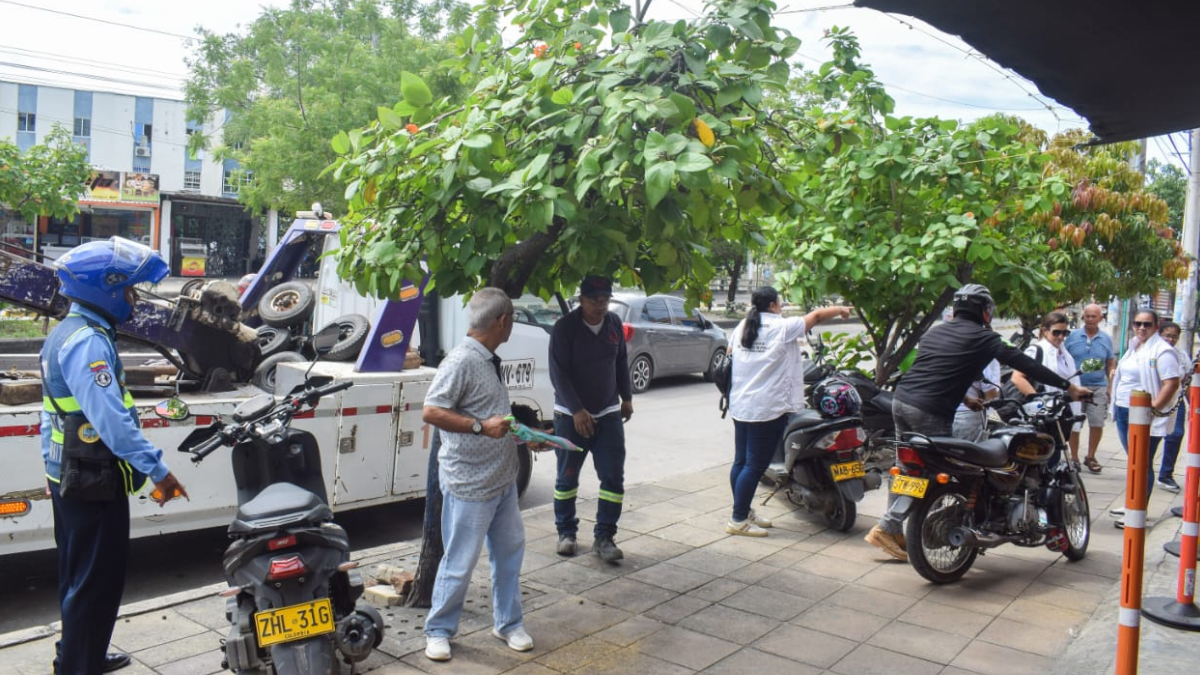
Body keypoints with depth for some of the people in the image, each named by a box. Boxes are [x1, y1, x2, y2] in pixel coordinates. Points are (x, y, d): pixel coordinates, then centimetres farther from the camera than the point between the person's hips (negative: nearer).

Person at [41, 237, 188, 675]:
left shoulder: (67, 334, 13)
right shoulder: (89, 342, -20)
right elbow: (110, 418, -29)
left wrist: (56, 468, 25)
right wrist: (157, 470, -27)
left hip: (70, 478, 10)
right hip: (94, 483, -10)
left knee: (79, 578, 21)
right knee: (97, 582, 0)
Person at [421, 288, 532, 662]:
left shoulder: (490, 361, 10)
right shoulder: (461, 361, -19)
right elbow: (430, 411, -24)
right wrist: (481, 427, -27)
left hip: (502, 480, 9)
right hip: (469, 485, -9)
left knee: (510, 550, 16)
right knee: (460, 562, 3)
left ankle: (508, 622, 31)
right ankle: (438, 630, 21)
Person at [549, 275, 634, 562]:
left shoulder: (614, 324, 2)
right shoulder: (565, 328, -13)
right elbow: (558, 373, -16)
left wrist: (626, 397, 12)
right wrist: (577, 410, -23)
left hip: (609, 414, 4)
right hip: (571, 416, -4)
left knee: (613, 477, -2)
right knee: (567, 477, 8)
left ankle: (603, 537, 7)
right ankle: (566, 533, 25)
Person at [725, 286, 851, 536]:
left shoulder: (742, 327, 9)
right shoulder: (783, 328, -9)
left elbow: (729, 355, 18)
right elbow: (817, 315, 2)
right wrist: (841, 309, 19)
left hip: (740, 406, 8)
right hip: (767, 409, -8)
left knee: (741, 461, 14)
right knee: (755, 466, -3)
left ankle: (744, 512, 25)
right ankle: (738, 520, 0)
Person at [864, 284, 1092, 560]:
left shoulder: (935, 331, 20)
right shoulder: (983, 337, 0)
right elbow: (1024, 364, -1)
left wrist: (969, 395, 41)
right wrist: (1068, 386, 4)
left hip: (901, 401, 8)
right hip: (930, 413, -7)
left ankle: (893, 531, 22)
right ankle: (886, 528, -2)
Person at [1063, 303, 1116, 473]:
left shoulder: (1106, 339, 7)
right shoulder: (1072, 336, 2)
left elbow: (1111, 364, 11)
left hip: (1098, 387, 1)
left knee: (1097, 424, 2)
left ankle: (1091, 457, 19)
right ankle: (1074, 458, 15)